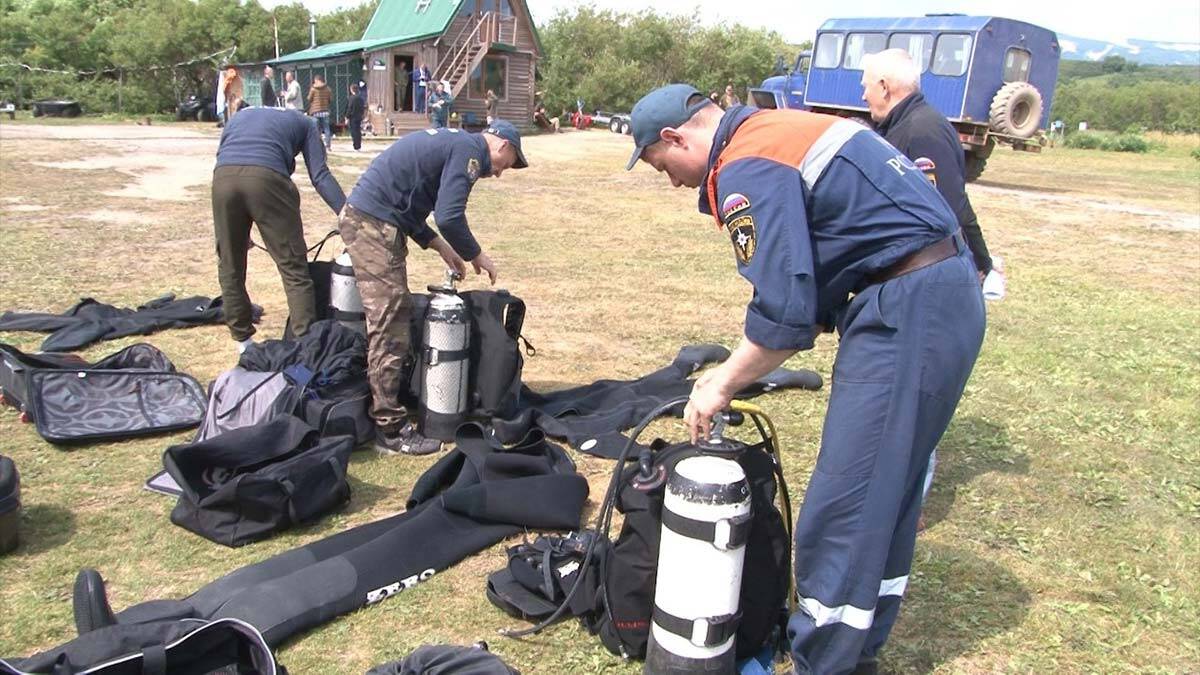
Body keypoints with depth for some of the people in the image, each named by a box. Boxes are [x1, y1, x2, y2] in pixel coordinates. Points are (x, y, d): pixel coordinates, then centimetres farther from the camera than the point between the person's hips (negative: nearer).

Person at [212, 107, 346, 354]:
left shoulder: (241, 115, 38)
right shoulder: (304, 123, 28)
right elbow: (320, 175, 13)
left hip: (222, 176, 4)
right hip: (265, 177, -4)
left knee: (230, 266, 17)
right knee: (294, 269, 2)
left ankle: (243, 341, 26)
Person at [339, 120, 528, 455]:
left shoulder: (450, 143, 22)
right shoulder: (470, 151, -7)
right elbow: (449, 216, -17)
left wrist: (441, 247, 20)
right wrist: (476, 256, -1)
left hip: (363, 216, 10)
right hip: (373, 223, -10)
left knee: (396, 314, 17)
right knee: (389, 329, -9)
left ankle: (387, 395, 27)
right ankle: (390, 429, -6)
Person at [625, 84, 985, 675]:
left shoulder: (746, 171, -13)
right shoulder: (779, 133, 18)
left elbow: (784, 312, -19)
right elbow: (811, 283, 20)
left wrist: (722, 386, -3)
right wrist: (735, 371, 17)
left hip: (909, 312, -11)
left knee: (842, 512, -4)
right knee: (886, 495, 18)